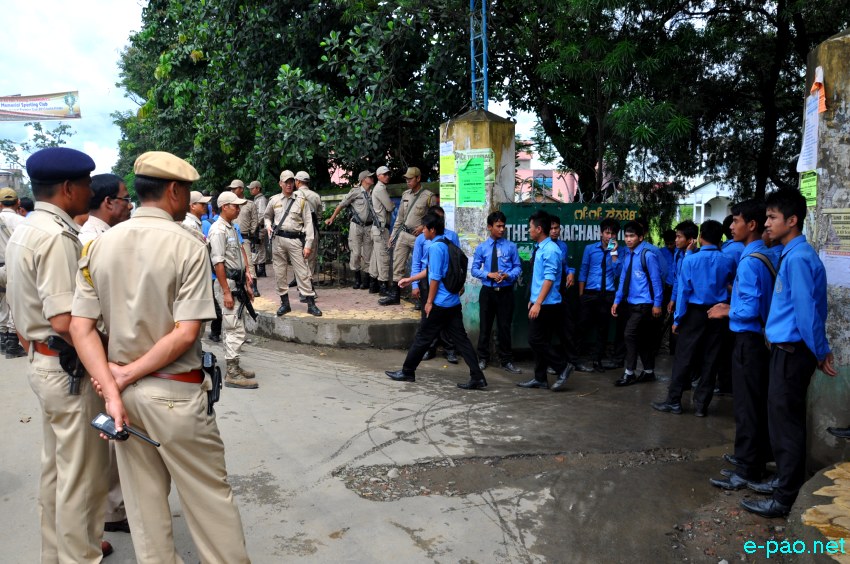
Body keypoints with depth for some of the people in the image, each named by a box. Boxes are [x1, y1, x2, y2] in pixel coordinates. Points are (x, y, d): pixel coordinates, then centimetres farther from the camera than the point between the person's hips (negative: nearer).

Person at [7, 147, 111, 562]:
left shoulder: (24, 232, 11)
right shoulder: (57, 236, -21)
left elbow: (21, 307, 16)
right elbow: (65, 321, -28)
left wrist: (34, 347, 22)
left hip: (42, 362, 10)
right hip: (69, 367, -10)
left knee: (55, 467, 21)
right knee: (81, 473, 3)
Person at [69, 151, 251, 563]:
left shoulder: (100, 244, 1)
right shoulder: (188, 246, -13)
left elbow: (81, 327, -4)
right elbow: (186, 333, -20)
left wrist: (113, 389, -9)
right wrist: (127, 375, -11)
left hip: (126, 392, 5)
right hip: (175, 394, -5)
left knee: (144, 498, 18)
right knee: (209, 496, 9)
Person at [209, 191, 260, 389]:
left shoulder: (231, 228, 16)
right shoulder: (218, 230, -14)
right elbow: (218, 262, -20)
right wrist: (226, 292, -22)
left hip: (237, 282, 10)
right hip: (227, 283, -10)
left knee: (235, 328, 15)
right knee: (235, 330, -9)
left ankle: (235, 367, 24)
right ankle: (232, 374, -5)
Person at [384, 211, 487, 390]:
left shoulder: (436, 247, -13)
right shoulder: (448, 244, 14)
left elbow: (435, 277, -17)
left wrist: (429, 302, -10)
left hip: (440, 303, -8)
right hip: (454, 302, 8)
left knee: (422, 337, 5)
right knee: (461, 339, 6)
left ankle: (407, 372, 19)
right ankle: (477, 377, 2)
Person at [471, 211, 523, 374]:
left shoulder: (511, 246, -1)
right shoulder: (481, 248, 0)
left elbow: (518, 267, 1)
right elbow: (475, 269, 1)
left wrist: (508, 275, -18)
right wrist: (489, 274, -16)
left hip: (505, 291, -1)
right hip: (487, 291, 1)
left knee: (505, 327, 5)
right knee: (485, 326, 10)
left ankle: (506, 361, 15)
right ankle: (482, 358, 24)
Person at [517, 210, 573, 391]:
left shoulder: (550, 250, -16)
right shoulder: (538, 249, 11)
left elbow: (549, 279, -21)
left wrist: (537, 303, -24)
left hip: (546, 305, -9)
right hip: (537, 303, 9)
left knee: (536, 340, -8)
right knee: (539, 341, 12)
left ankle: (563, 367, 5)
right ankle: (540, 379, 19)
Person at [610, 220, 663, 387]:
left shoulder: (648, 254, -13)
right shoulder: (627, 255, 8)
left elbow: (656, 279, -12)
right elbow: (623, 279, 12)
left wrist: (657, 304, -12)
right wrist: (617, 300, 9)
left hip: (644, 303, -8)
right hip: (630, 302, 8)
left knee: (630, 334, -11)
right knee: (642, 338, 14)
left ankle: (629, 374, 0)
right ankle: (648, 372, 26)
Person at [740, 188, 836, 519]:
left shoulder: (798, 258, -18)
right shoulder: (792, 255, 12)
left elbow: (806, 310, -19)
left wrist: (820, 352, -11)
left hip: (791, 352, -9)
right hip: (786, 349, 9)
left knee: (785, 423, -1)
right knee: (784, 420, 18)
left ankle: (784, 499, 9)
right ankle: (787, 482, 32)